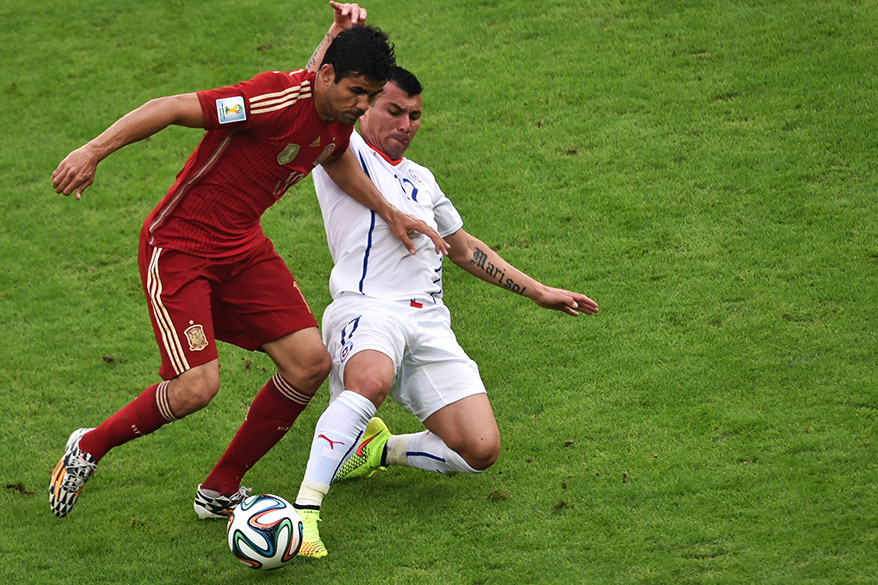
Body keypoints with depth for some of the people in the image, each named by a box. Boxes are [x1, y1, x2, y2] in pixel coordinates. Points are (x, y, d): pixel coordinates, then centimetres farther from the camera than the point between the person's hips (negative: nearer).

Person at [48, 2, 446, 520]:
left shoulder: (341, 117, -1)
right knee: (197, 386, -21)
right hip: (178, 247, -8)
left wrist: (390, 213, 22)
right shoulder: (280, 98, -27)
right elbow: (172, 108, -27)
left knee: (310, 361, -5)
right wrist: (94, 151, -31)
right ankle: (88, 448, 8)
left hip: (243, 246, 8)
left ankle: (220, 491, 10)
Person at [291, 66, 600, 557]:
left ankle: (382, 450, 14)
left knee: (481, 451, -12)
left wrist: (539, 292, 36)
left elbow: (465, 248, 38)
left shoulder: (421, 179, 29)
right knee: (371, 380, -43)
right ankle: (305, 508, -41)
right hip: (367, 309, -6)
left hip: (429, 323, 6)